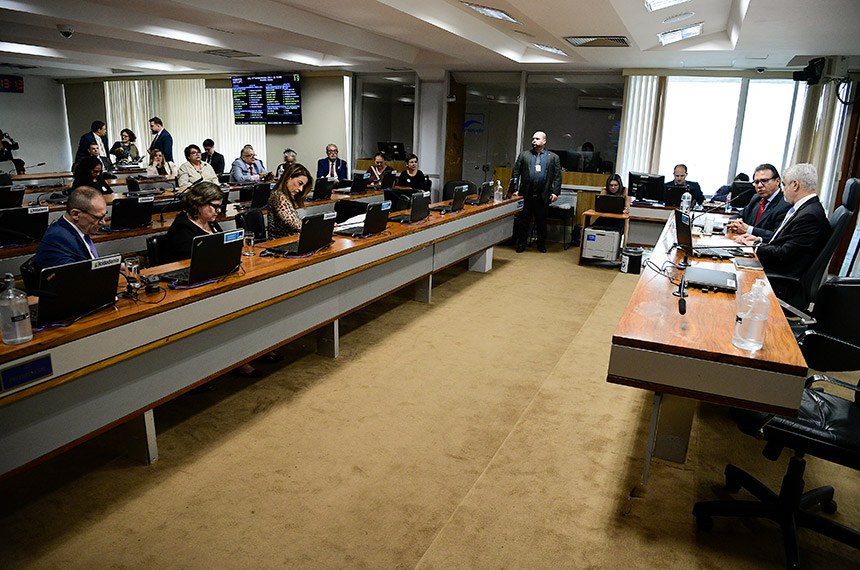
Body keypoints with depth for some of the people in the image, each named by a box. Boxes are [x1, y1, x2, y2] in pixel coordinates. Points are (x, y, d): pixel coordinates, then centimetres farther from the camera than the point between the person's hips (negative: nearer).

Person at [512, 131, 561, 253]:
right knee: (523, 221, 5)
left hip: (543, 197, 0)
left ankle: (542, 245, 20)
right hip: (526, 195, 1)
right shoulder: (524, 155, 9)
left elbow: (557, 176, 4)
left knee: (542, 222, 9)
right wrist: (515, 189, -3)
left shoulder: (553, 157, 7)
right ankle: (521, 244, 15)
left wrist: (555, 192, -5)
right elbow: (516, 172, 6)